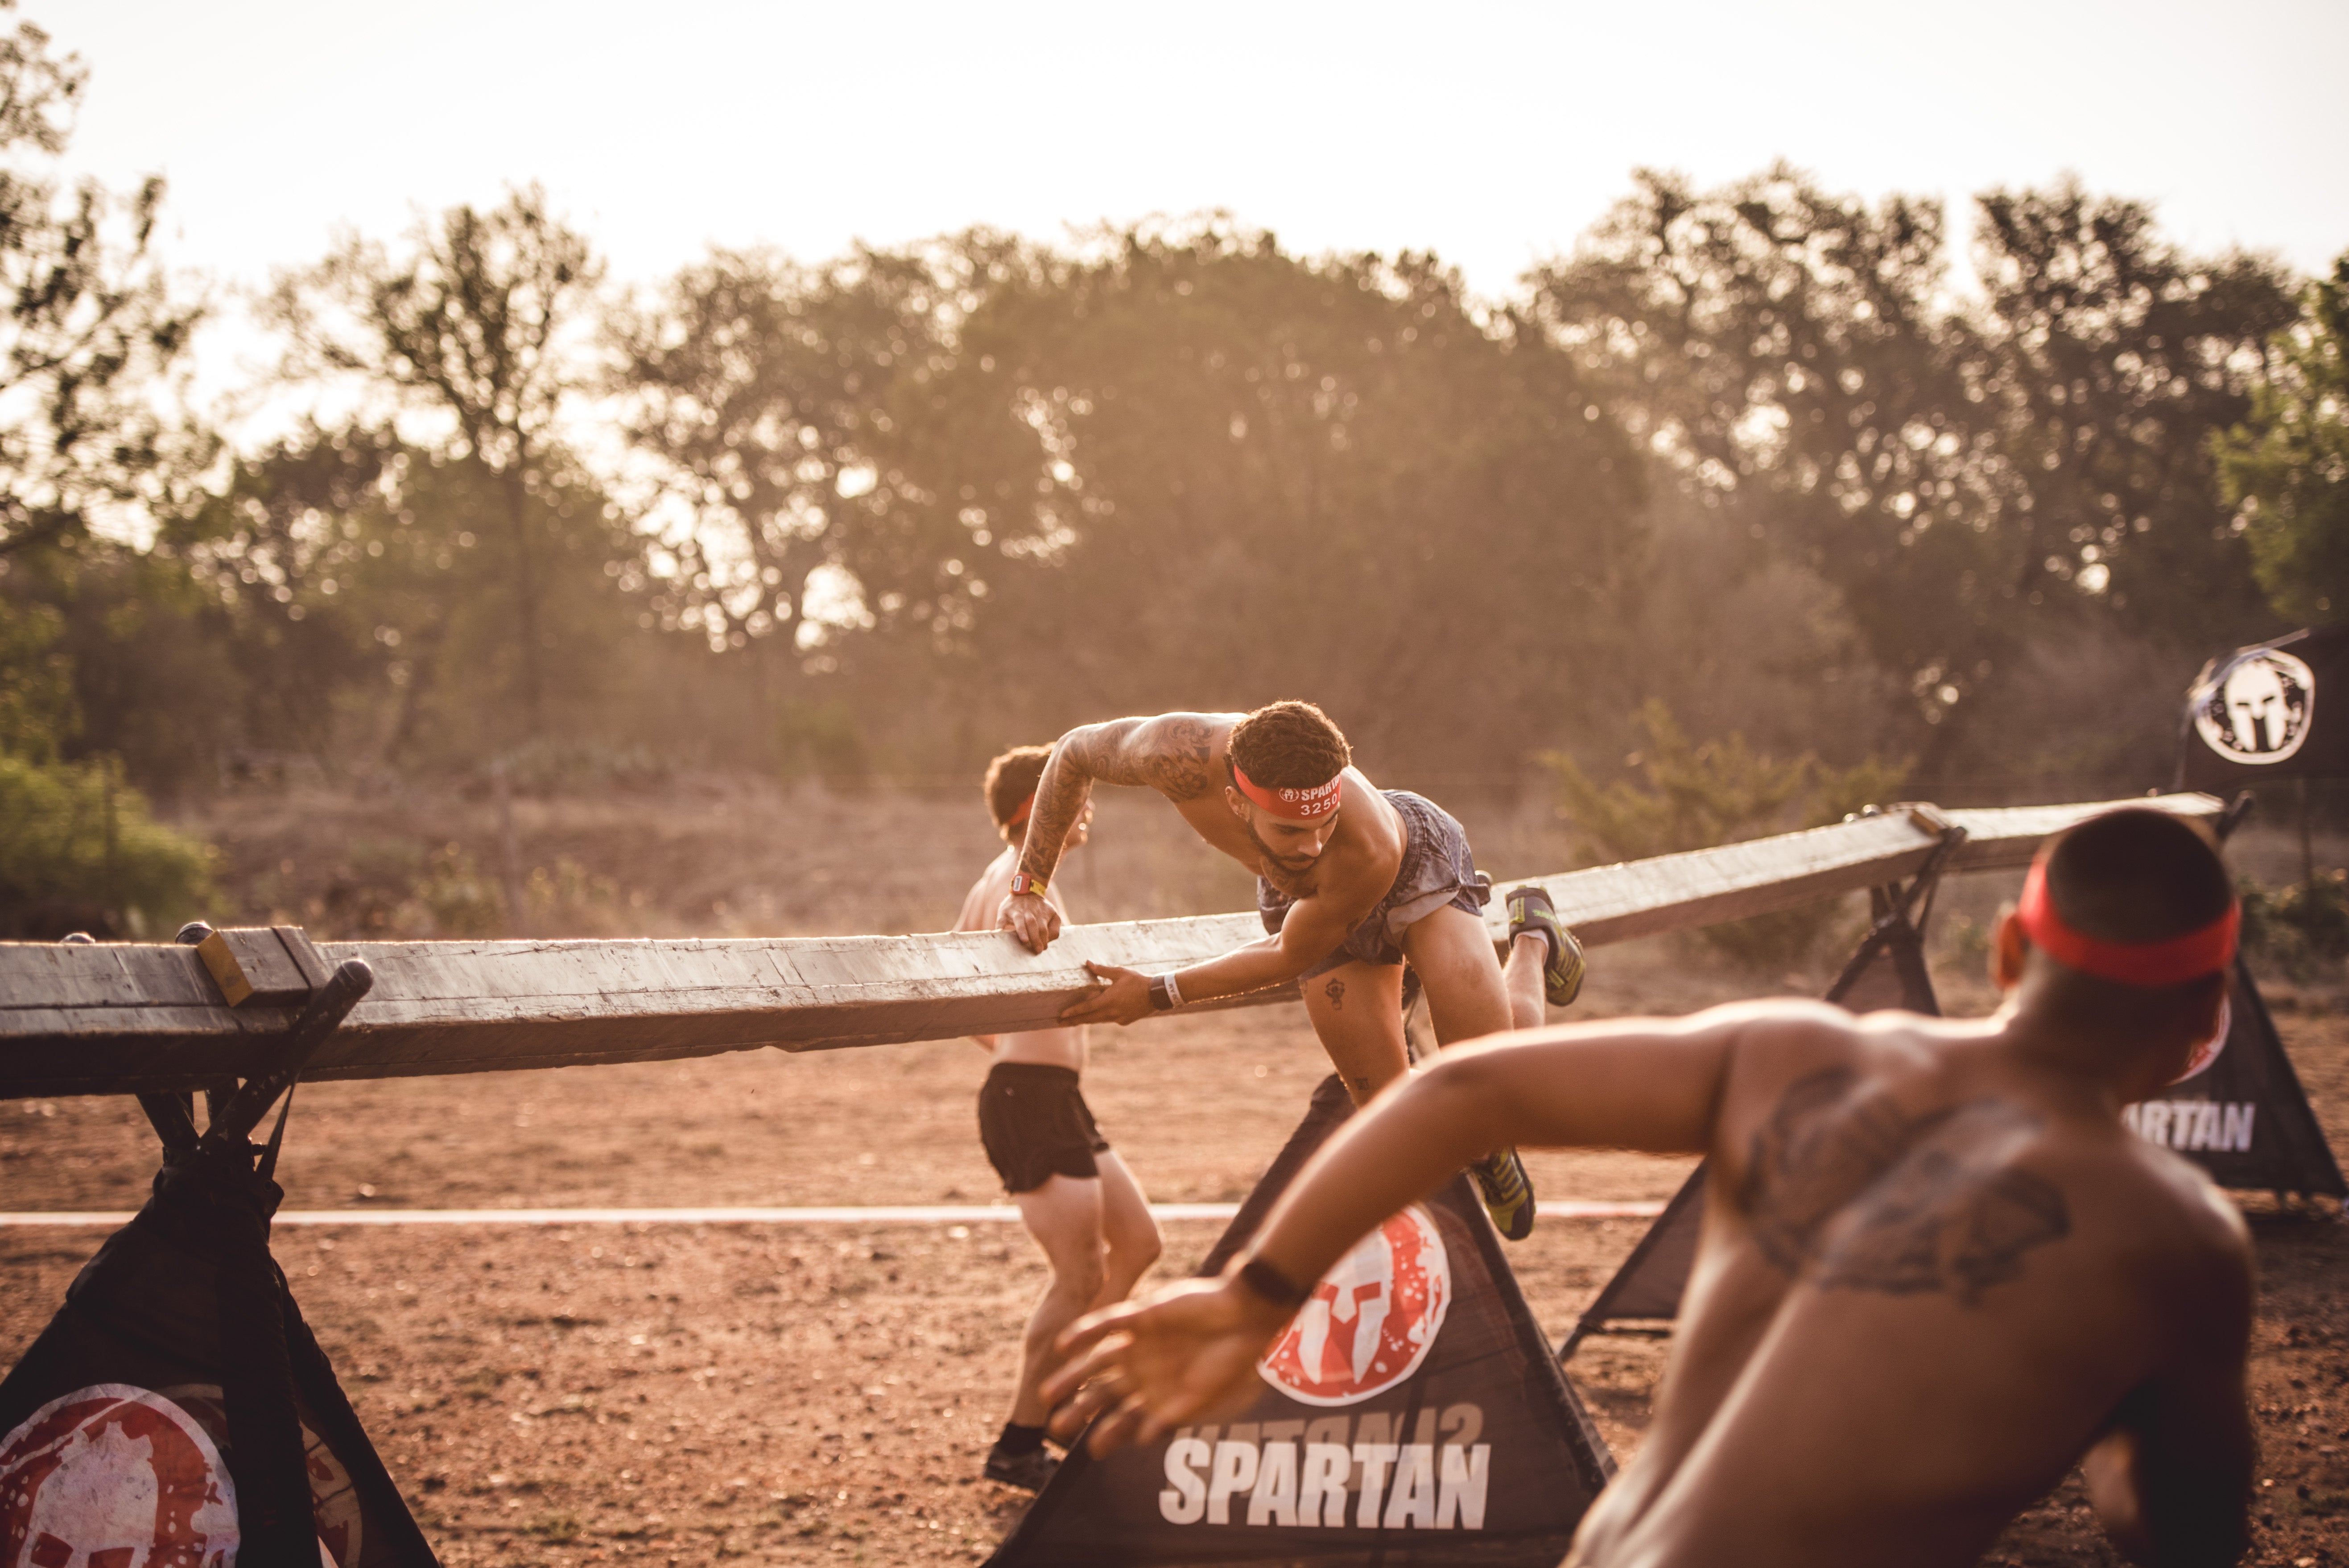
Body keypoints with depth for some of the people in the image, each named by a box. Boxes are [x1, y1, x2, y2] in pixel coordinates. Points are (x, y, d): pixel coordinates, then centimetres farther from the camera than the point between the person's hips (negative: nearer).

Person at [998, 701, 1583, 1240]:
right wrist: (1029, 887, -18)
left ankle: (1532, 940, 19)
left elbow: (1291, 956, -29)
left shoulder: (1373, 847, -48)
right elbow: (1074, 754, -19)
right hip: (1303, 897, 3)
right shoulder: (1184, 757, -43)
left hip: (1416, 866, -2)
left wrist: (1157, 995, -30)